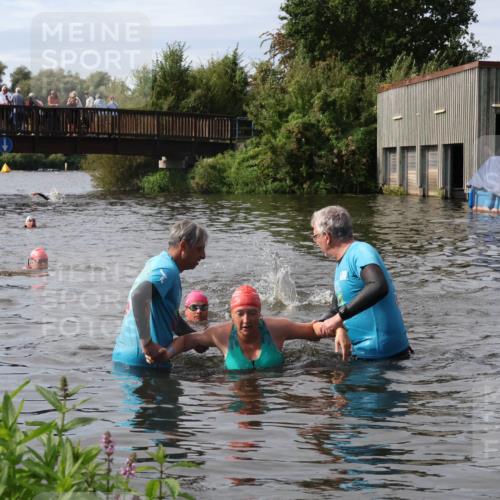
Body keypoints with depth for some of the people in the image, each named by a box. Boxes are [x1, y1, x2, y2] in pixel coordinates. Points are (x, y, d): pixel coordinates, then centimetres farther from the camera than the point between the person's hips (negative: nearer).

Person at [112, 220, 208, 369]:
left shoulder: (158, 262, 17)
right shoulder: (167, 270, -14)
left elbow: (172, 317, 26)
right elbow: (139, 295, -35)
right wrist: (147, 344, -32)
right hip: (141, 360, -10)